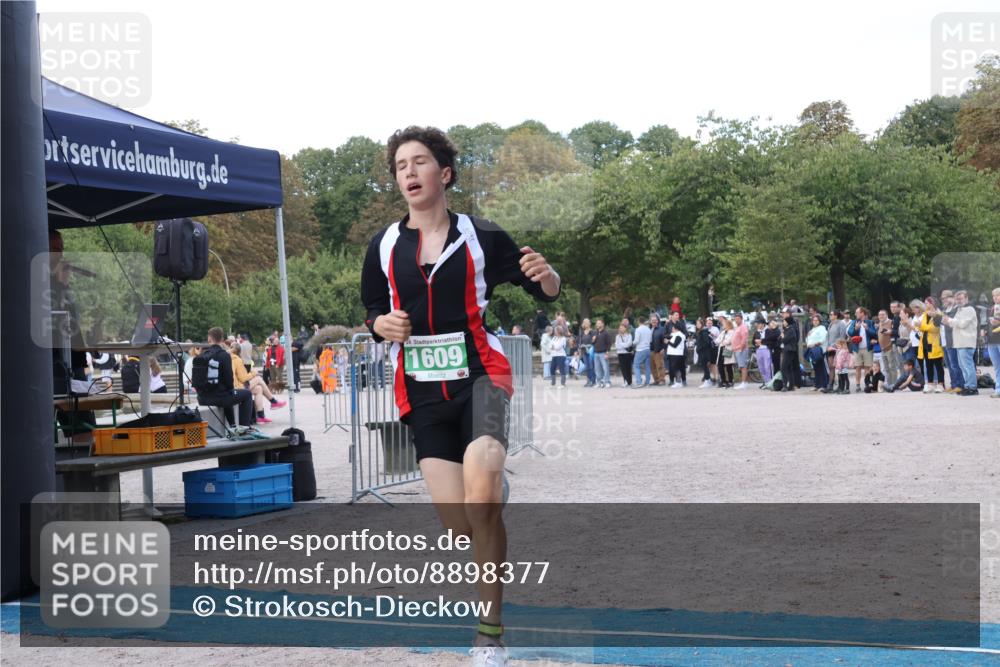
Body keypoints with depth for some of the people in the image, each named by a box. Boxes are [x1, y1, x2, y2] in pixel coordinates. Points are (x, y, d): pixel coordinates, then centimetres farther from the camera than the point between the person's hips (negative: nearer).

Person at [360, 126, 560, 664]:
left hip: (479, 376, -3)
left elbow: (546, 292, 4)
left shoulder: (481, 236, -3)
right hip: (422, 391, 3)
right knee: (458, 524, -3)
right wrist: (382, 324, -6)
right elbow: (372, 310, 17)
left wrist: (546, 275, -20)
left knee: (480, 495, -27)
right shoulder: (384, 246, 5)